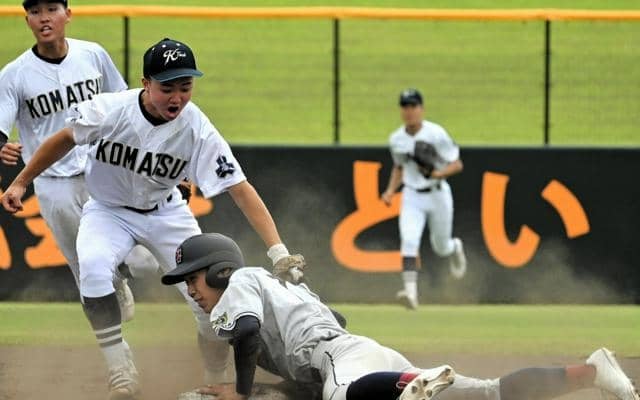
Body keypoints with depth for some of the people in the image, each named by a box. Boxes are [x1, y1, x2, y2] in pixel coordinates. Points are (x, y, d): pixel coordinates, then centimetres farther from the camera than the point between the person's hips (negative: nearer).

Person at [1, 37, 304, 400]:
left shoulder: (197, 129, -26)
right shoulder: (110, 110, -27)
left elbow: (240, 189, -27)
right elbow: (65, 140, -7)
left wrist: (278, 252, -36)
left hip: (165, 212, 1)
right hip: (109, 210, -1)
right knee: (93, 266, -33)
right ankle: (121, 370, -23)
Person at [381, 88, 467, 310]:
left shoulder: (436, 134, -15)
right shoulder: (396, 139, 1)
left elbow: (457, 165, -11)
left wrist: (437, 174, -29)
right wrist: (391, 190, 3)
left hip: (438, 194, -2)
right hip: (412, 197, 2)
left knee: (440, 247, 11)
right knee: (409, 240, -21)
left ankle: (455, 248, 50)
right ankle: (411, 291, -31)